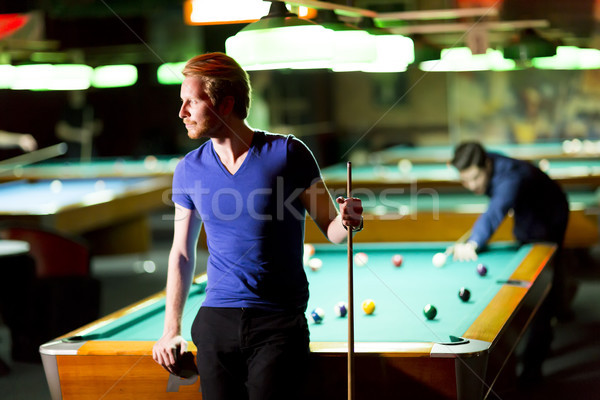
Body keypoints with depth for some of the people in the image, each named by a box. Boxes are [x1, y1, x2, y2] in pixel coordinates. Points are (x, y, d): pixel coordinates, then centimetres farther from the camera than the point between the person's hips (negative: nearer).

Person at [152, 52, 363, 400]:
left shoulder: (288, 153, -6)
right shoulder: (190, 169, 6)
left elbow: (331, 228, 0)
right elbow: (182, 253, 13)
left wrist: (347, 222, -24)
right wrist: (172, 329, 8)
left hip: (279, 322, -3)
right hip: (216, 320, 4)